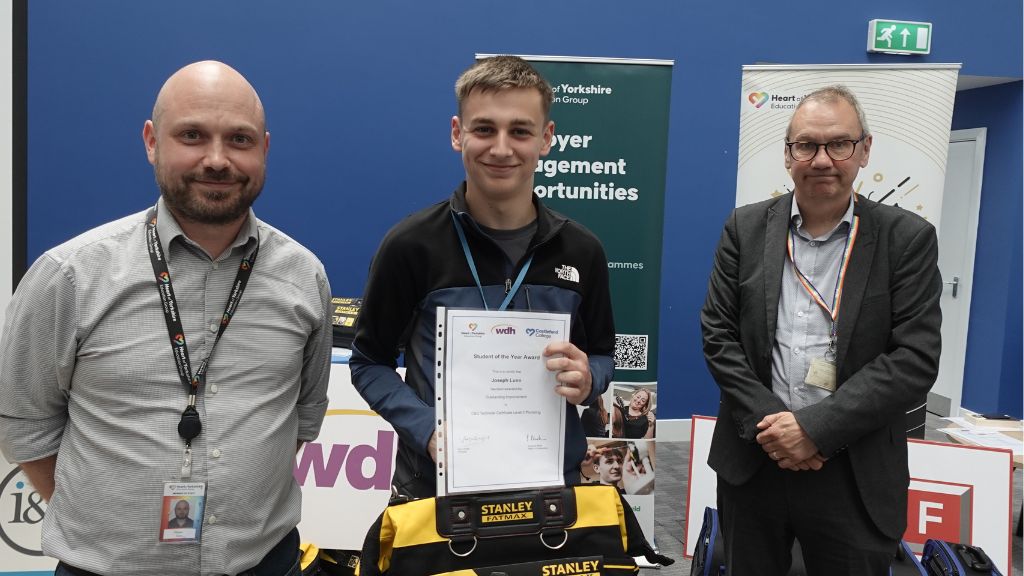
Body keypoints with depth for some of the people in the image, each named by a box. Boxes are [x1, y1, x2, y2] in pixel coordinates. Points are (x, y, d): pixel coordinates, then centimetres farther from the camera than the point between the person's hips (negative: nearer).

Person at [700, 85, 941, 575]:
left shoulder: (907, 238, -3)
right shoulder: (746, 227, 2)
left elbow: (915, 360, -10)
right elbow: (718, 334, -1)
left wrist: (816, 427, -17)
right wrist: (767, 421, -12)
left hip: (855, 475, -1)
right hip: (752, 464, 2)